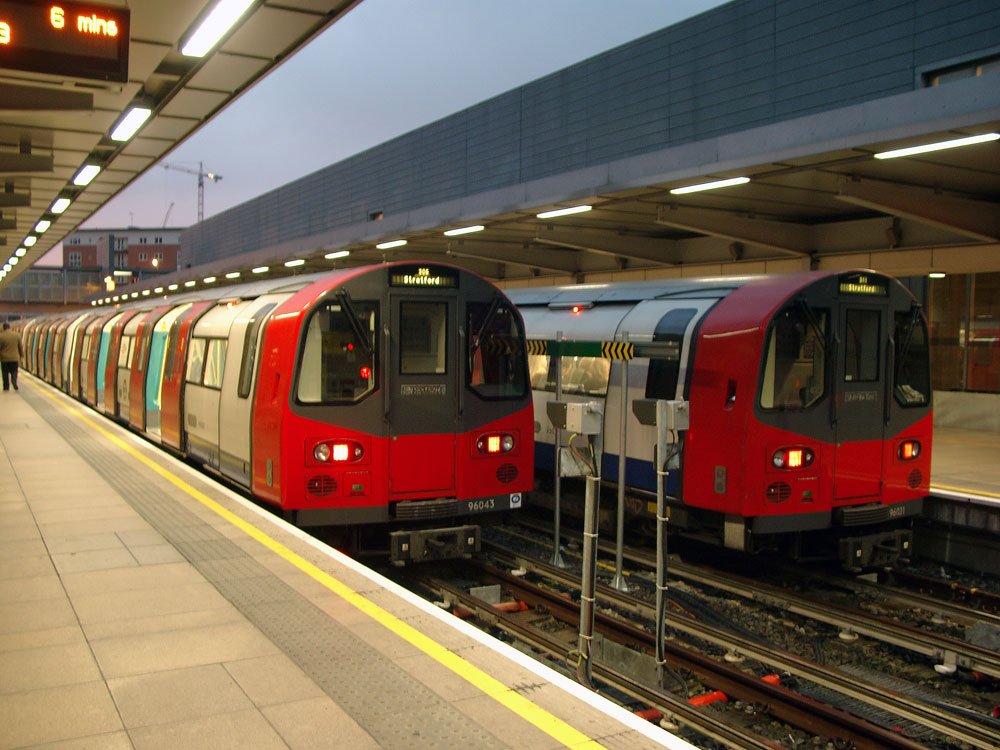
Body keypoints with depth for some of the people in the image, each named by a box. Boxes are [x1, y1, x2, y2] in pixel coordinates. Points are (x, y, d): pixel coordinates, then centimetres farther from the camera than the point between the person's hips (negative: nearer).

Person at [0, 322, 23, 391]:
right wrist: (21, 355, 14)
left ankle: (6, 387, 16)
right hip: (15, 358, 1)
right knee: (14, 372, 8)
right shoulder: (17, 335, -2)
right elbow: (20, 347, 3)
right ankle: (14, 382, -19)